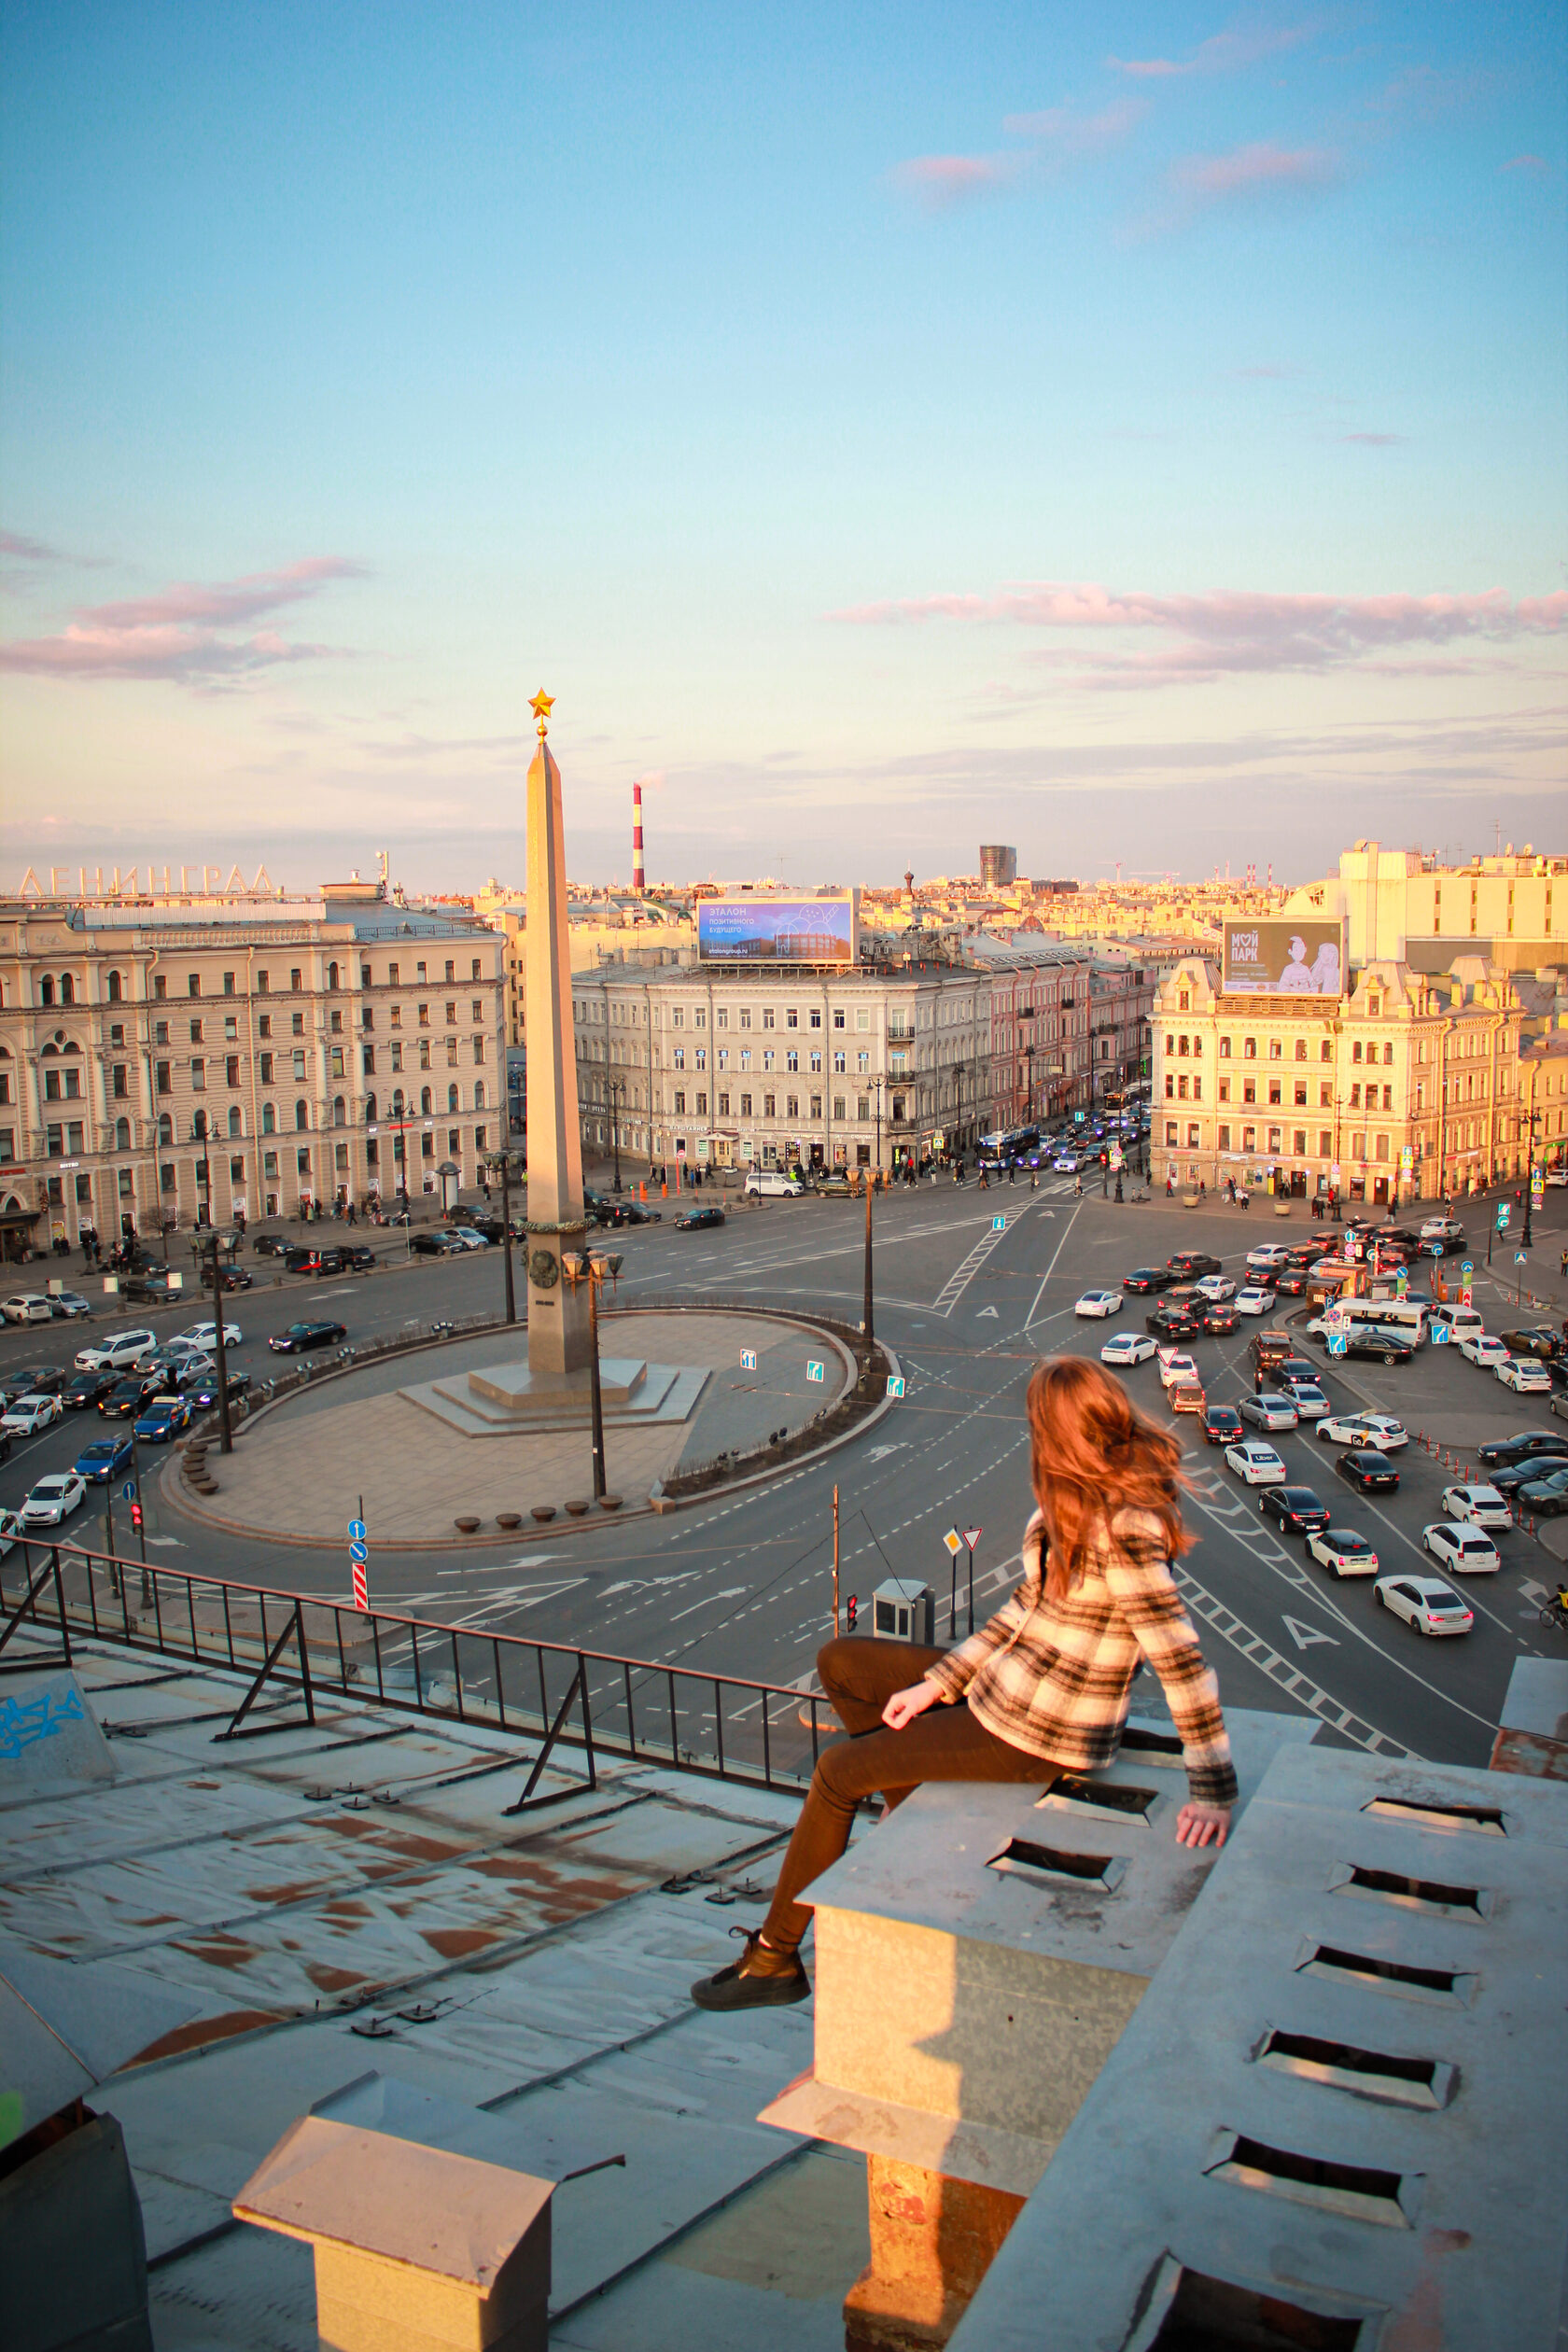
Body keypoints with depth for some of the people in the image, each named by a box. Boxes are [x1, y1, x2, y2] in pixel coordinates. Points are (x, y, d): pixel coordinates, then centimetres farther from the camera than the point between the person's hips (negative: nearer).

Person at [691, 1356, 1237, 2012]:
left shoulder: (1122, 1527, -28)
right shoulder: (1083, 1500, 0)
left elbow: (1181, 1658, -27)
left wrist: (1214, 1791, -23)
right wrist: (937, 1682, 4)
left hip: (1036, 1734, -9)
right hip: (1005, 1680, 9)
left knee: (836, 1772, 0)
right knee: (839, 1663, 14)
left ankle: (776, 1958, 18)